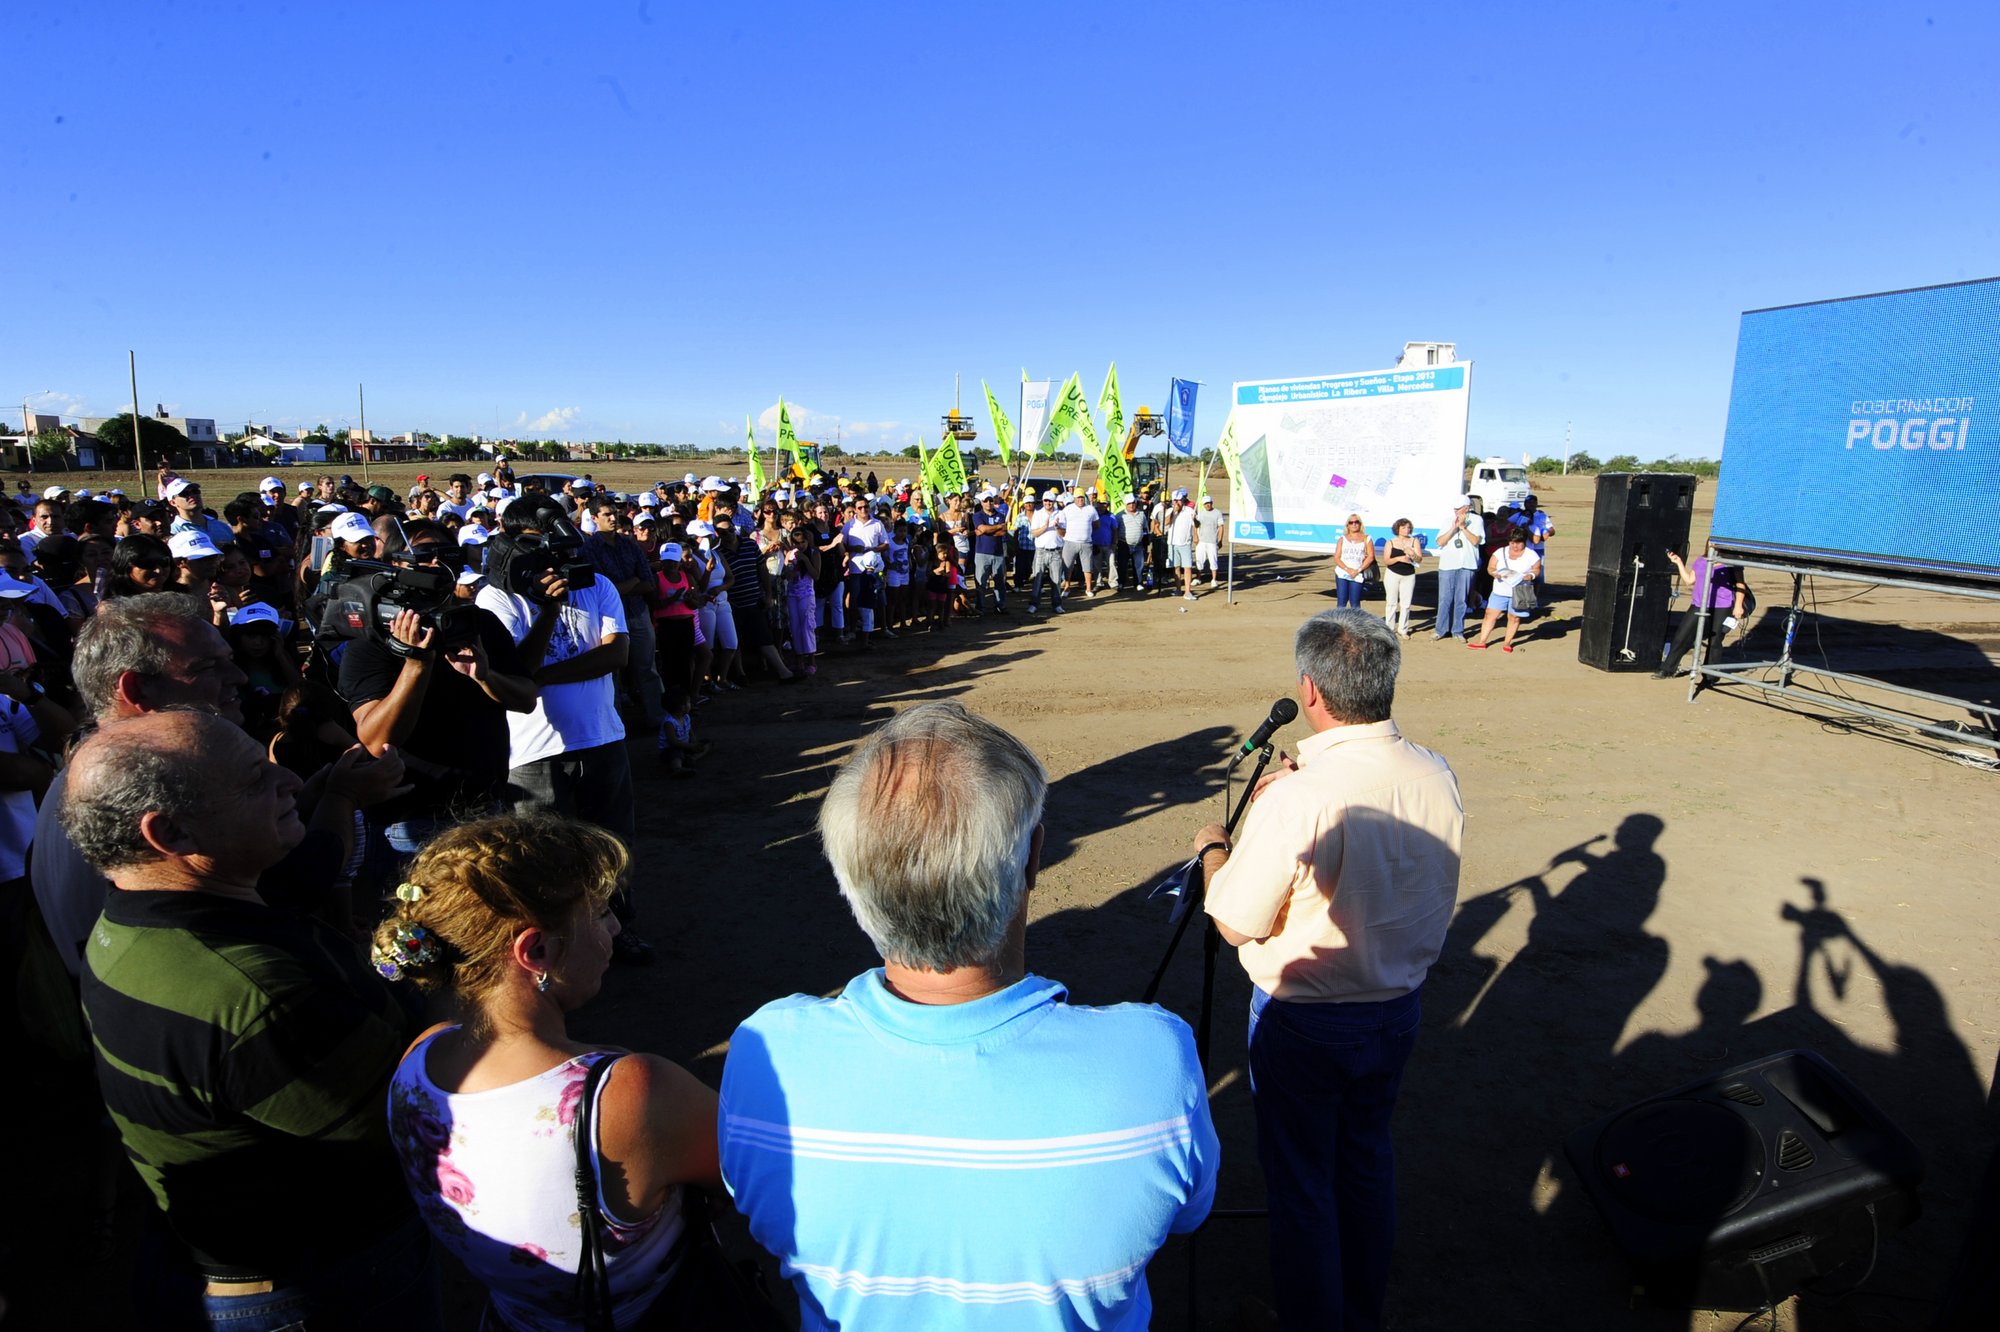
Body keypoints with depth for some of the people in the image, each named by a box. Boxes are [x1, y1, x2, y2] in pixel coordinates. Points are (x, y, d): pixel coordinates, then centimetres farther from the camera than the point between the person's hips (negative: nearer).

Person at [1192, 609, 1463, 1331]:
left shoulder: (1296, 799, -30)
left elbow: (1236, 922, -19)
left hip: (1304, 1021, -6)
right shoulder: (1437, 777, -9)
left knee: (1300, 1182, 13)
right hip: (1398, 1008, 7)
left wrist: (1213, 850, -1)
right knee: (1367, 1161, 26)